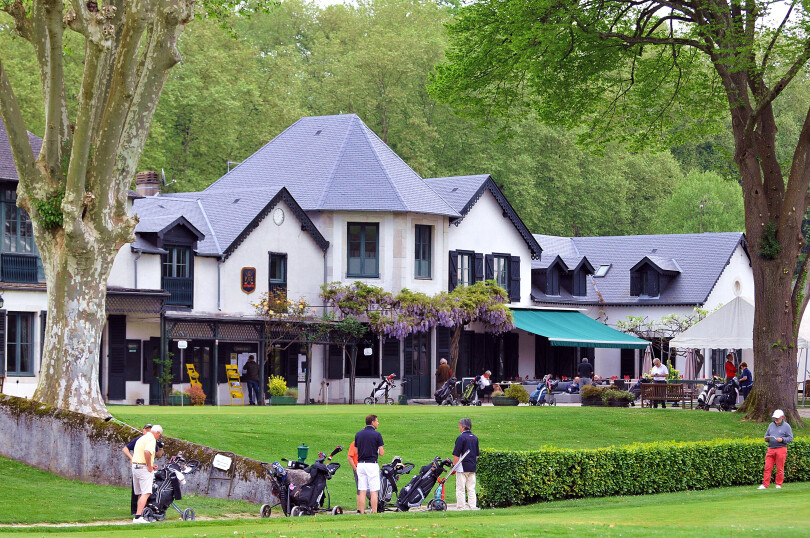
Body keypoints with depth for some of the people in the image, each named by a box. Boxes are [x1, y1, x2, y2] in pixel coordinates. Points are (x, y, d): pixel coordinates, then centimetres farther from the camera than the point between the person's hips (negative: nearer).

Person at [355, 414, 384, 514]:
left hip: (360, 464, 5)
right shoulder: (376, 435, -7)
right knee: (374, 491, -2)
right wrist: (381, 450, 14)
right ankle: (374, 513, -6)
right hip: (372, 464, -5)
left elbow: (356, 451, 12)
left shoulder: (358, 434, 8)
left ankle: (361, 513, 4)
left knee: (361, 491, 5)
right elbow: (381, 453, -8)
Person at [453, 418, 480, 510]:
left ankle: (461, 507, -4)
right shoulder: (475, 438, 10)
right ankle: (472, 506, 7)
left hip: (462, 467, -7)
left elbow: (456, 455, -13)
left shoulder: (461, 438, -12)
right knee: (471, 489, 10)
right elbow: (477, 454, 17)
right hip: (472, 468, 7)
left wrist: (453, 466, -7)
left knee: (460, 489, -2)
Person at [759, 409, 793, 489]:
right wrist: (766, 438, -1)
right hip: (771, 449, 4)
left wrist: (782, 439, -17)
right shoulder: (771, 425, 17)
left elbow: (790, 438, -1)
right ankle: (765, 485, -4)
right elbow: (766, 434, 23)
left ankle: (779, 485, 11)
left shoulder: (786, 426, 3)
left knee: (780, 468, 1)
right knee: (767, 467, -4)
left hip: (781, 449, -4)